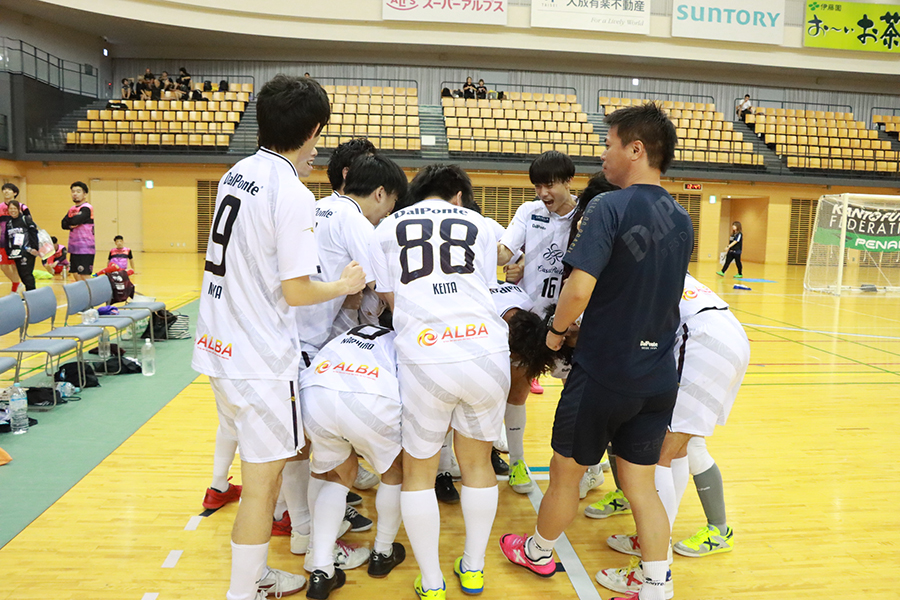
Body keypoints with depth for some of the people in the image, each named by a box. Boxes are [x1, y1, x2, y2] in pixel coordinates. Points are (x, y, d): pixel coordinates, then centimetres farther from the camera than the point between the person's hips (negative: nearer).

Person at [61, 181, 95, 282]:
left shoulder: (86, 208, -9)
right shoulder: (72, 209, 16)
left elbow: (75, 220, -22)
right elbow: (63, 224, 7)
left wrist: (68, 222, 0)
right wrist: (71, 225, -13)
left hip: (85, 248, -8)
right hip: (74, 248, 9)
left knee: (85, 276, -10)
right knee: (76, 275, 11)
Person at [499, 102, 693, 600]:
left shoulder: (609, 207, -16)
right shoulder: (681, 221, 6)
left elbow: (579, 290, -24)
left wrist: (557, 329, -6)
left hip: (603, 371, -6)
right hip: (658, 376, 6)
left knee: (566, 472, 16)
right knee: (642, 485, 16)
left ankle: (538, 553, 38)